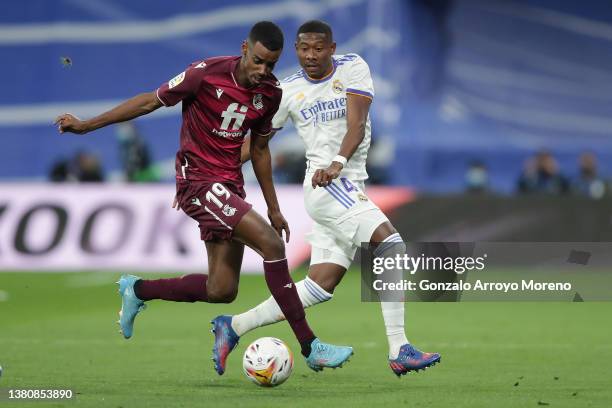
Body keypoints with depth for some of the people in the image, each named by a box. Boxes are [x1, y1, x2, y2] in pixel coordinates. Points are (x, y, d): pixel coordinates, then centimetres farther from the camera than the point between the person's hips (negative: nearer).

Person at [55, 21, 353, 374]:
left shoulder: (270, 92, 4)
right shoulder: (206, 73, -14)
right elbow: (151, 102, -3)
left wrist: (273, 208, 21)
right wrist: (87, 125, 0)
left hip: (230, 186, 7)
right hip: (199, 181, -7)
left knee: (222, 291, 2)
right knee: (271, 242, -23)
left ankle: (137, 290, 26)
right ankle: (310, 348, -21)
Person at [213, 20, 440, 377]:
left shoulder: (353, 68, 3)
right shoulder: (288, 90, 4)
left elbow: (356, 124, -9)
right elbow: (256, 138, 13)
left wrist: (338, 163, -27)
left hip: (350, 185, 3)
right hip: (324, 186, -3)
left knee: (321, 287, 2)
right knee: (392, 245, -23)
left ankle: (235, 326, 15)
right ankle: (399, 351, -27)